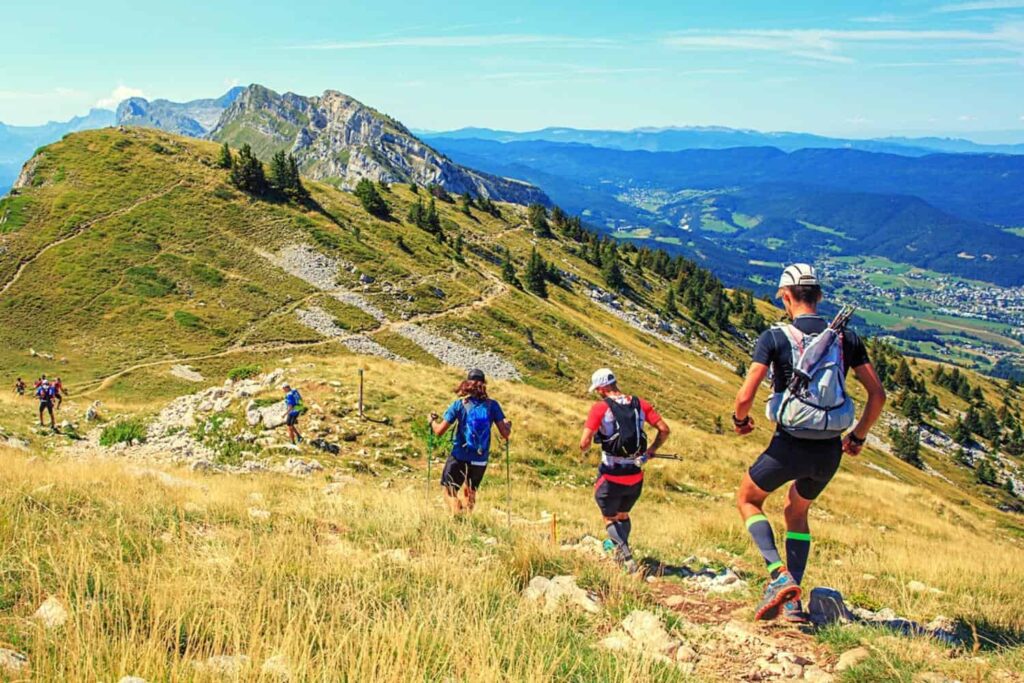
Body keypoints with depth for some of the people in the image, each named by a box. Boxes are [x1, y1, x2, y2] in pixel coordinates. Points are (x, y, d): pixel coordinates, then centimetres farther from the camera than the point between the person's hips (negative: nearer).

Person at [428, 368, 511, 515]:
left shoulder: (459, 404, -8)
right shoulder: (492, 405, -4)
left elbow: (439, 431, -8)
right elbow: (505, 434, -5)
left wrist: (433, 420, 13)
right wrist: (508, 426, 18)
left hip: (459, 457, -3)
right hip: (480, 460, 3)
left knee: (450, 492, 10)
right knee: (470, 492, 26)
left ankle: (458, 515, -15)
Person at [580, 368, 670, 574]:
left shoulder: (600, 408, -13)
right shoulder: (640, 404, 0)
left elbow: (584, 444, -19)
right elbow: (664, 430, -2)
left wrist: (584, 449, 4)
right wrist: (651, 451, 13)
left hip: (611, 477, -4)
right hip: (636, 477, 4)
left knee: (610, 519, 15)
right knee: (623, 515, 28)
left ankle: (626, 557, -3)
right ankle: (620, 552, 35)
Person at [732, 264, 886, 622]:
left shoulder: (774, 337, -7)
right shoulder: (846, 337, 5)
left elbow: (745, 396, -14)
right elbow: (877, 394, 4)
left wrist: (740, 420, 8)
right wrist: (859, 435, 19)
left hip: (790, 444, -4)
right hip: (830, 450, 5)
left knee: (748, 500, 21)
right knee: (796, 512, 28)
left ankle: (780, 575, -1)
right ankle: (793, 602, 23)